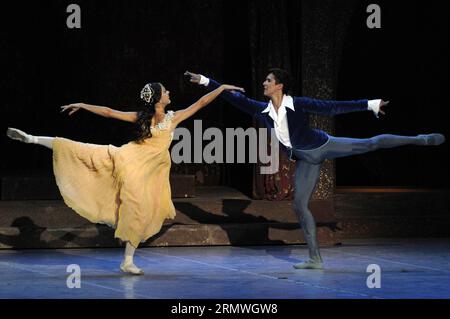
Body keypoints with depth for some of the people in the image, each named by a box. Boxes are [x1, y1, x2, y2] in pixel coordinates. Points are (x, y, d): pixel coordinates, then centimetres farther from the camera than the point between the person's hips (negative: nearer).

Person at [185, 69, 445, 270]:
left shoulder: (300, 104, -22)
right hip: (306, 160, 5)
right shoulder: (262, 110, -8)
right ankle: (316, 259, 6)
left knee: (369, 144, -9)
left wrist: (370, 105, -21)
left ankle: (420, 140, 8)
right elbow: (235, 97, -4)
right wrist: (205, 81, -7)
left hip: (324, 147, -5)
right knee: (300, 205, 0)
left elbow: (333, 107, -20)